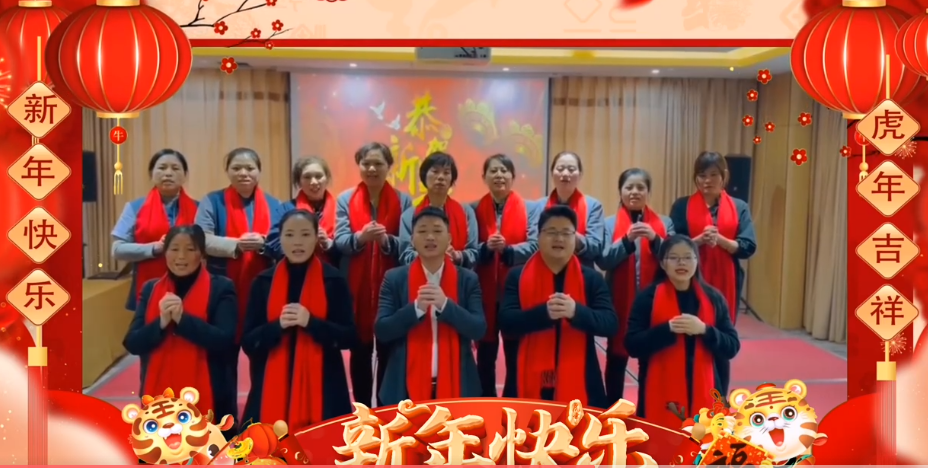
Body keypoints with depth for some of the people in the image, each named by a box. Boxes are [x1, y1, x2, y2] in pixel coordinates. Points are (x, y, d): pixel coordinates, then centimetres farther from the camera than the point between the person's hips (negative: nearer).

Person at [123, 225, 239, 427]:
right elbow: (132, 343, 3)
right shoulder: (150, 289, 10)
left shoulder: (220, 288, -3)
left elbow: (225, 341, -13)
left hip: (207, 396, -3)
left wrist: (183, 318, -22)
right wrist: (161, 323, -15)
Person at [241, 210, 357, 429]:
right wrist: (277, 325, -13)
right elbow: (248, 342, 5)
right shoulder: (264, 281, 7)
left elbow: (349, 337, 0)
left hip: (321, 386, -1)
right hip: (272, 387, 1)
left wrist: (311, 322, -14)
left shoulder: (333, 279, 2)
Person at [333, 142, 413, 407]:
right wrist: (360, 237, -26)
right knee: (360, 353, 9)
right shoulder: (345, 200, 4)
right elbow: (339, 242, -5)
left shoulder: (403, 201, 2)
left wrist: (386, 240, -25)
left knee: (388, 353, 6)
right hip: (356, 288, 1)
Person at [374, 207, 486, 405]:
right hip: (407, 387, 0)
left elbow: (479, 330, -5)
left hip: (456, 386, 1)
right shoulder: (394, 278, 2)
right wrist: (416, 308, -19)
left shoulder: (468, 279, 3)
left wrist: (445, 304, -19)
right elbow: (381, 331, -4)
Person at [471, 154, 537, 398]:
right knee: (485, 356, 9)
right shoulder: (475, 210, 5)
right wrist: (487, 248, -22)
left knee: (516, 355, 6)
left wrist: (506, 249, -24)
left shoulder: (529, 209, 3)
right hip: (485, 293, 1)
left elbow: (534, 246, -8)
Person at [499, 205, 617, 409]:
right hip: (530, 382, 0)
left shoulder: (592, 278, 7)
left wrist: (576, 311, -22)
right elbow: (506, 322, -6)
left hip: (577, 384, 1)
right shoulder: (518, 276, 5)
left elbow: (611, 324, -4)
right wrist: (544, 312, -23)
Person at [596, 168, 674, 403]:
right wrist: (627, 240, -21)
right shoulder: (609, 223, 3)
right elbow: (603, 261, -7)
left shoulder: (664, 223, 6)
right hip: (619, 302, 0)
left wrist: (655, 239, -17)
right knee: (616, 358, 7)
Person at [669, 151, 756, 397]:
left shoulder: (740, 208, 6)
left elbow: (748, 247, -2)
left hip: (726, 284, 1)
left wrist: (721, 240, -17)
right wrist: (699, 240, -19)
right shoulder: (682, 206, 2)